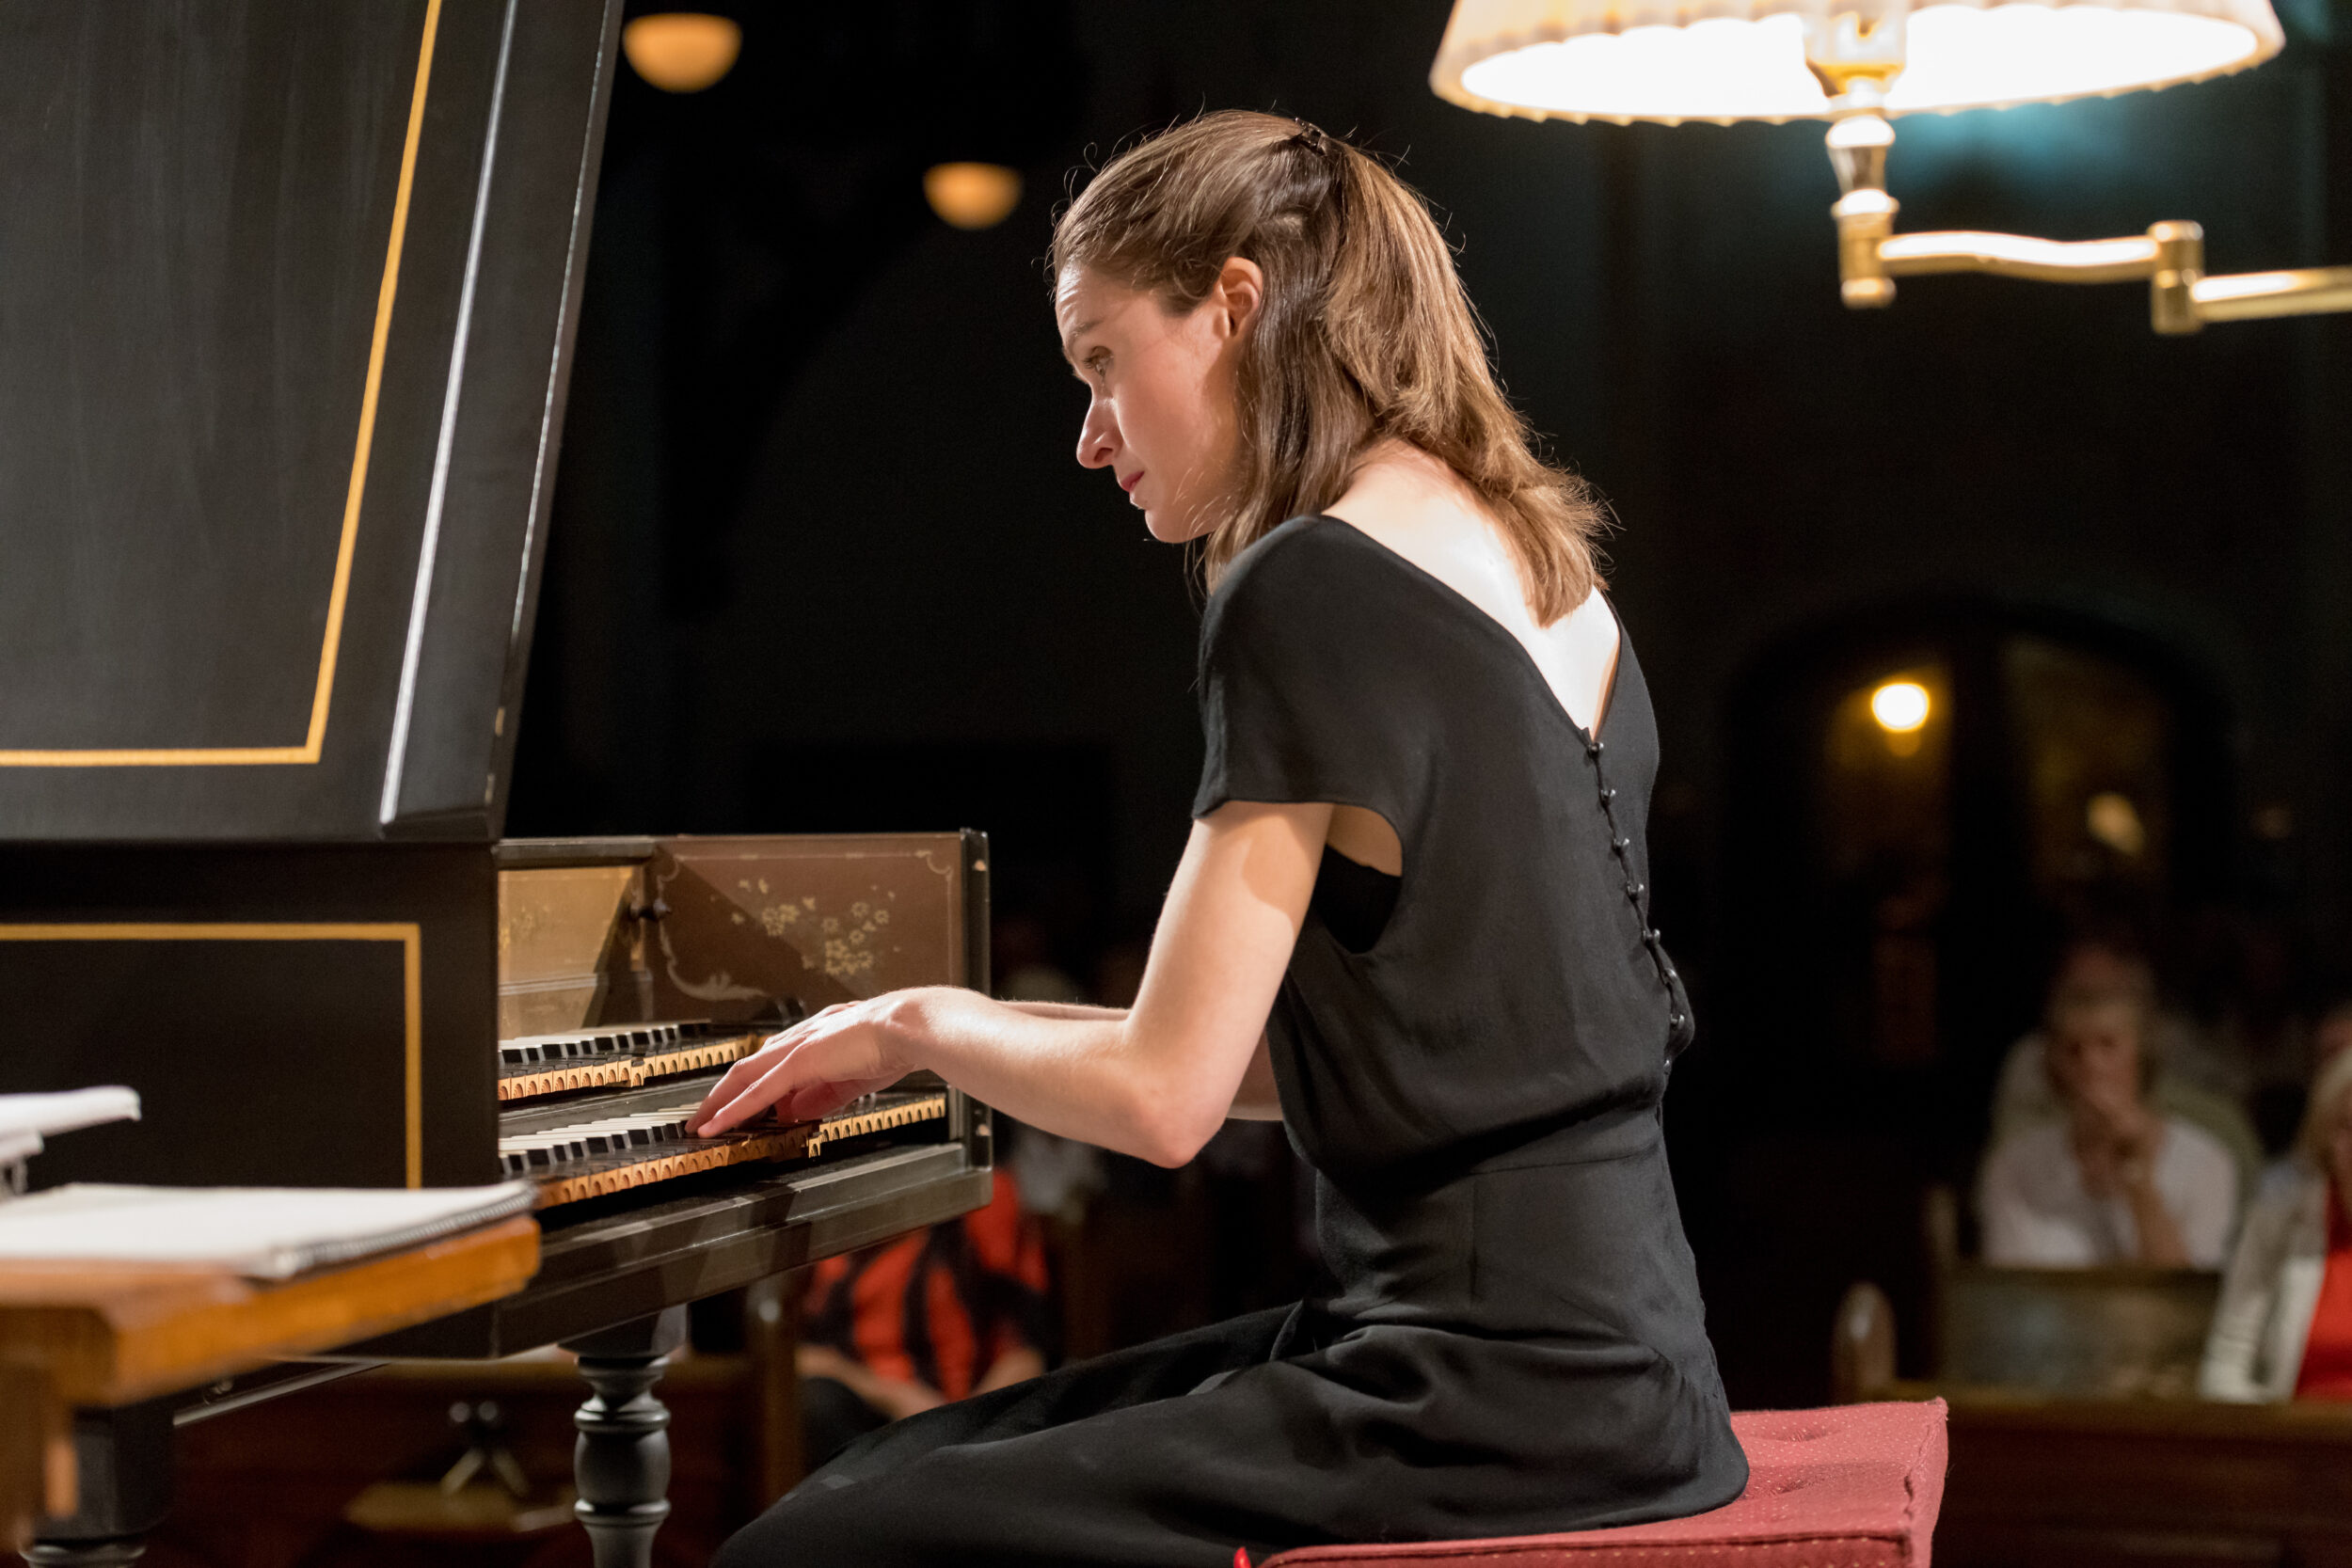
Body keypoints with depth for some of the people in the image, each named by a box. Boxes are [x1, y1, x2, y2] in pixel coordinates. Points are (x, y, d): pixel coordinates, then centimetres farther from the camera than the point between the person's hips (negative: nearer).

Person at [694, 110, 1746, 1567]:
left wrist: (923, 1024, 5)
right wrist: (991, 1029, 20)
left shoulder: (1311, 588, -14)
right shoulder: (1550, 588, 15)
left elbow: (1165, 1095, -14)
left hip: (1489, 1408, -10)